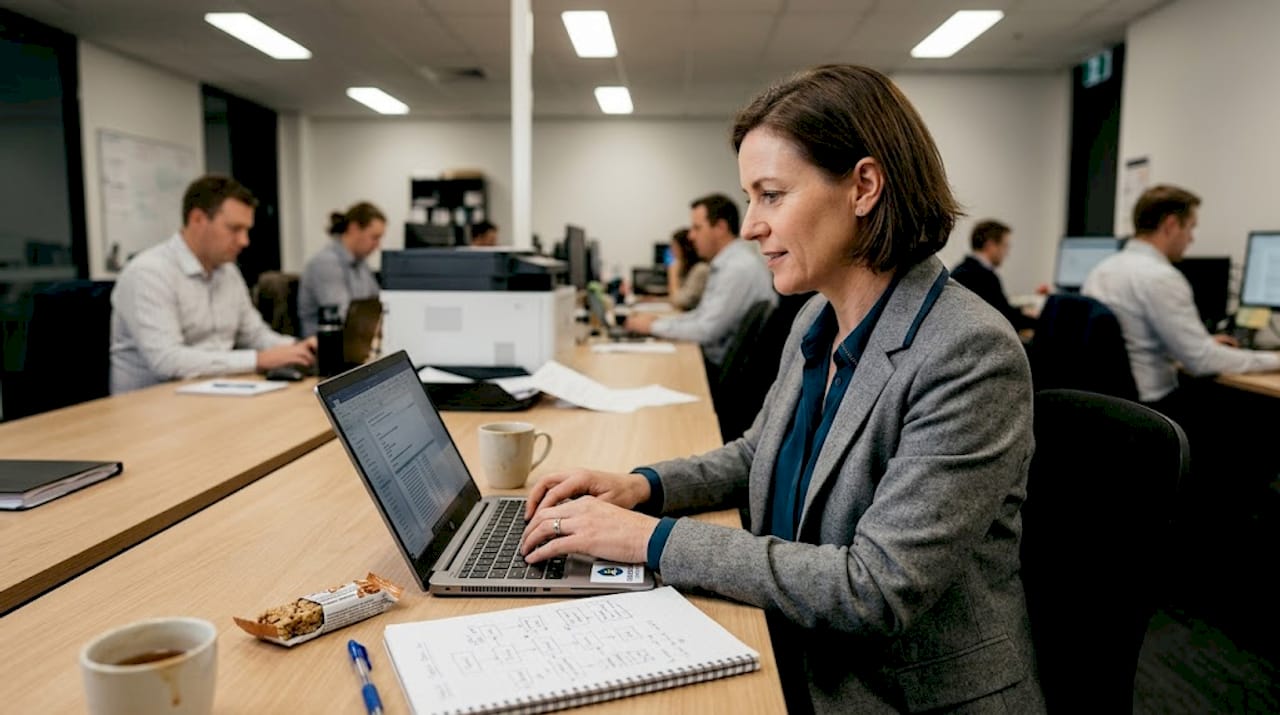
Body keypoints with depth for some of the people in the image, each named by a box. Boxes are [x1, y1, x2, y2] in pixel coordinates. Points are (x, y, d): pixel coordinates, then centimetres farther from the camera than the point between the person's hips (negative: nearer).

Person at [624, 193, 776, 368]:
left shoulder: (740, 267, -20)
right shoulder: (725, 262, 11)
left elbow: (705, 330, -22)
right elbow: (703, 316, 18)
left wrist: (653, 326, -10)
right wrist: (659, 319, 6)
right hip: (715, 357, 9)